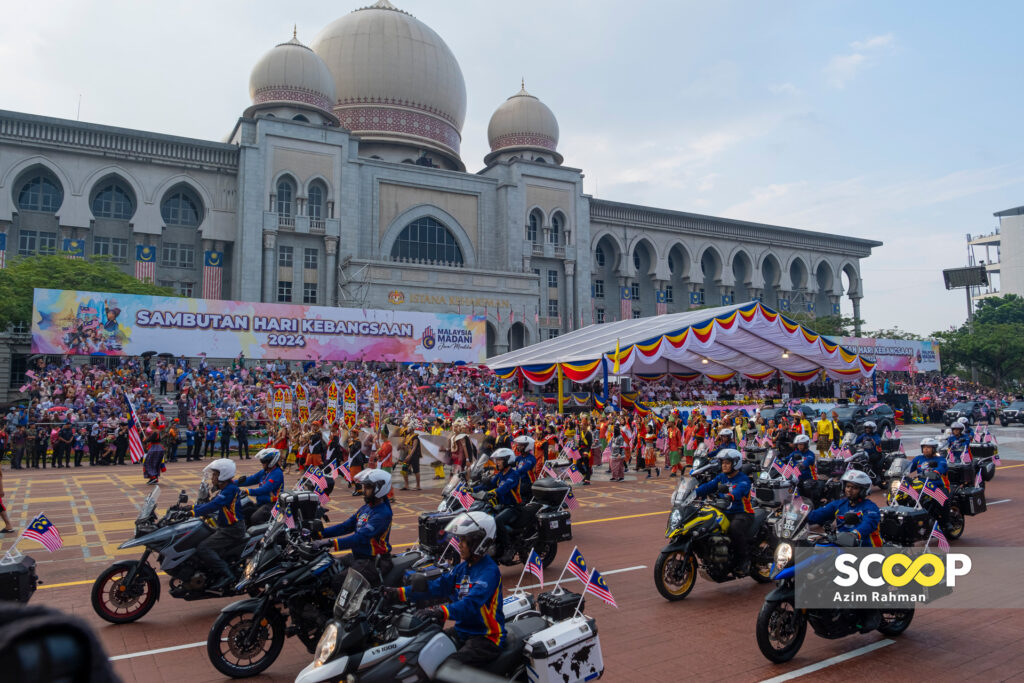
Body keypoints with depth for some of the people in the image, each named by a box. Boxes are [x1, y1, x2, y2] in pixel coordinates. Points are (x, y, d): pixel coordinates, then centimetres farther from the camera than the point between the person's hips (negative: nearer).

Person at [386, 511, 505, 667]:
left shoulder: (489, 571, -17)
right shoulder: (463, 567, 10)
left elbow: (471, 603, -31)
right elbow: (437, 586, 3)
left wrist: (441, 612, -46)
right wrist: (401, 594, -8)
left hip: (487, 636, -8)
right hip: (463, 630, 9)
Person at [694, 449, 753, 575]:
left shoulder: (743, 479, -7)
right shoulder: (721, 477, 13)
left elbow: (740, 491, -28)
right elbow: (708, 486, 1)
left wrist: (730, 496, -50)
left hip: (743, 513, -6)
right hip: (725, 512, 7)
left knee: (734, 528, -35)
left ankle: (744, 561, -16)